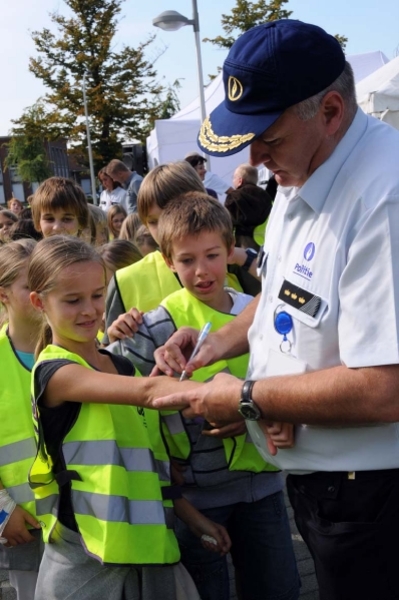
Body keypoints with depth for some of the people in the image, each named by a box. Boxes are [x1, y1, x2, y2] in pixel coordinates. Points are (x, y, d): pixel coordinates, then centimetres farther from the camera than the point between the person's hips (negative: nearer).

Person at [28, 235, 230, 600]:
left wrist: (194, 518, 11)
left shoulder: (125, 368, 10)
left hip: (149, 545, 6)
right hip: (87, 557, -6)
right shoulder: (54, 372, -12)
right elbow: (147, 391, -28)